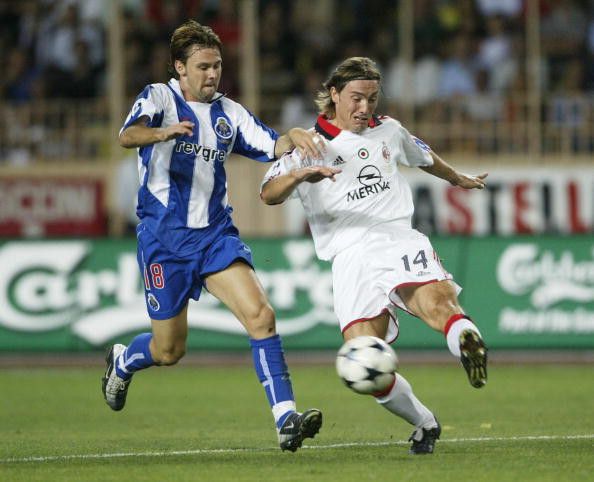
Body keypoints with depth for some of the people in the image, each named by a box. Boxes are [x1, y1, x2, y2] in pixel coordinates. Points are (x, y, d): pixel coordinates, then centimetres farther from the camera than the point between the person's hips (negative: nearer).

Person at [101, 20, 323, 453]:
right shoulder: (159, 97, -4)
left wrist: (293, 138, -20)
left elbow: (273, 147, 4)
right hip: (164, 238, -4)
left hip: (216, 234, 4)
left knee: (260, 315, -17)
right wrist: (163, 132, -46)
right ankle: (121, 362, 41)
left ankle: (286, 421, -21)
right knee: (170, 350, 5)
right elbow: (128, 135, -23)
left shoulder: (228, 112, 11)